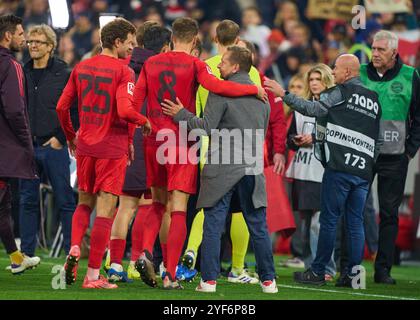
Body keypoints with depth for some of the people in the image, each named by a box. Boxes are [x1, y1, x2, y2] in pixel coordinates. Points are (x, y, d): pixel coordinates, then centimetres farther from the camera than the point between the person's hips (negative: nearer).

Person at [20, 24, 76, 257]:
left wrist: (60, 138, -9)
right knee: (28, 201, 7)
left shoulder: (64, 74, -3)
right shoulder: (22, 74, 10)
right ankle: (27, 253, 11)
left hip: (54, 146, -4)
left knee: (65, 201, -1)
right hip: (27, 147, 4)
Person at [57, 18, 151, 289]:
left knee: (84, 203, 21)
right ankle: (93, 276, -1)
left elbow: (62, 107, 8)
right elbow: (125, 110, -23)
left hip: (85, 146, 5)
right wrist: (144, 122, -4)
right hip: (113, 148, -5)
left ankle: (74, 249, -5)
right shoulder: (123, 72, -11)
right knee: (105, 211, 0)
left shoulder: (81, 68, 6)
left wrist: (70, 136, 22)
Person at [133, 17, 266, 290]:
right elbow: (216, 86, -22)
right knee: (178, 210, -1)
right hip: (182, 144, -4)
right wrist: (255, 89, -13)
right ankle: (170, 276, -5)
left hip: (154, 143, 4)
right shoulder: (194, 64, -5)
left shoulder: (151, 64, 7)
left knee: (158, 203, 20)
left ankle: (146, 252, -2)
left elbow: (135, 103, 6)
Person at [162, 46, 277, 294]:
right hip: (252, 169, 5)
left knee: (213, 225, 0)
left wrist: (181, 114, -2)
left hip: (223, 170, -5)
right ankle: (268, 280, 9)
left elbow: (207, 127, -11)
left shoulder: (221, 91, -8)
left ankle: (209, 279, -4)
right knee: (258, 226, 9)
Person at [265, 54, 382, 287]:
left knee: (329, 220, -2)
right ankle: (354, 273, 4)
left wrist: (283, 94, -5)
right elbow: (376, 142, 20)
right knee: (355, 222, 7)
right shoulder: (374, 100, 19)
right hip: (364, 171, 6)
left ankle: (317, 272, 2)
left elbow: (313, 109, -10)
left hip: (339, 167, -6)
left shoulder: (341, 92, -2)